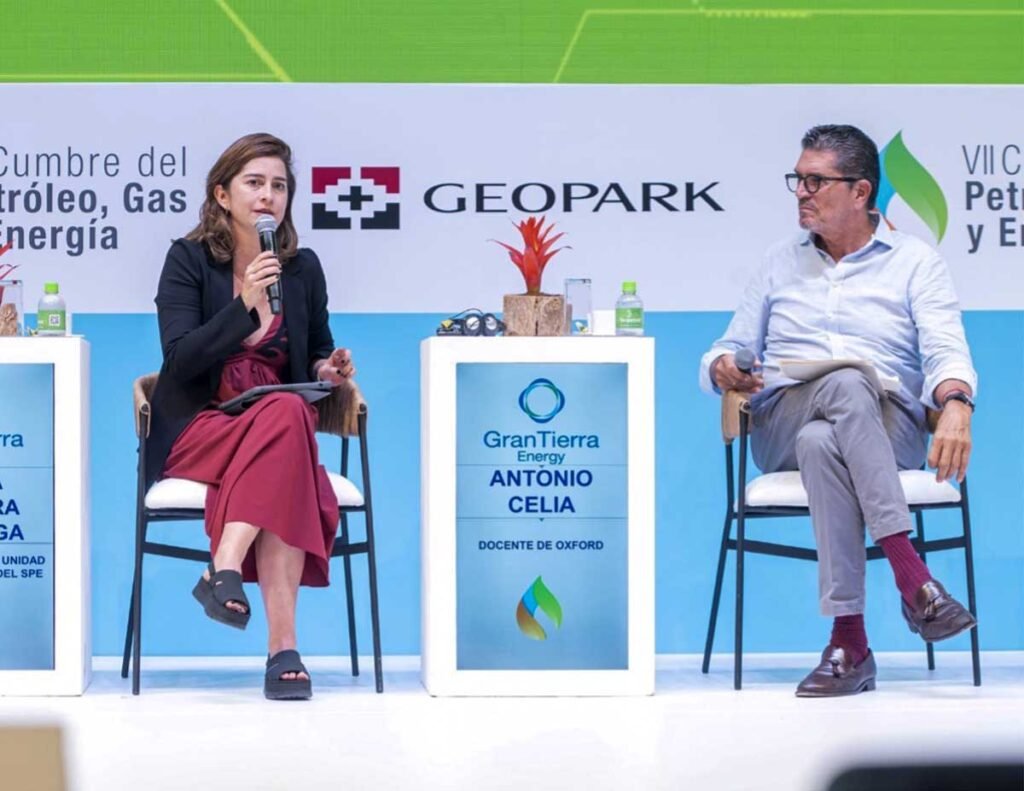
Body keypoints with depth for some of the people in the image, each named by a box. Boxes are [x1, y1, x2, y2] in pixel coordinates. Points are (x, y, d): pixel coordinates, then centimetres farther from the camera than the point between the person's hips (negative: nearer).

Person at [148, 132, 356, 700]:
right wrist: (244, 307, -23)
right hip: (196, 428, -3)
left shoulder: (302, 267, 12)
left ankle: (226, 570, -42)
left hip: (281, 421, 3)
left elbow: (317, 353, 24)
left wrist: (328, 370, 0)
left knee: (288, 415, -35)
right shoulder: (187, 259, 0)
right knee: (285, 420, -36)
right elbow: (180, 360, -11)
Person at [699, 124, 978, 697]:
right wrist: (723, 370, -4)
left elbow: (945, 349, -5)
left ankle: (849, 643, -43)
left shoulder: (916, 262, 11)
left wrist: (956, 408, -28)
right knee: (846, 386, -37)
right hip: (780, 428, 2)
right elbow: (731, 351, 23)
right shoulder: (782, 263, 23)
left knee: (821, 444, -40)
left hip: (889, 429, -1)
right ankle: (912, 576, -47)